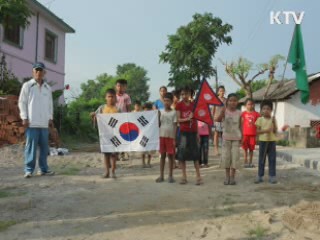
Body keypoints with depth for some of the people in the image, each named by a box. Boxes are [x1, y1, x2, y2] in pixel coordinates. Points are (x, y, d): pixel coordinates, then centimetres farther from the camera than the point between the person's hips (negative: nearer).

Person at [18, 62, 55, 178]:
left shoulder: (47, 87, 14)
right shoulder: (27, 85, 1)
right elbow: (22, 102, 0)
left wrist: (50, 118, 10)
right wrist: (24, 118, -8)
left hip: (44, 123, 4)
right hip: (32, 122, -4)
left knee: (44, 147, 7)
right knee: (31, 146, -4)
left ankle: (43, 169, 15)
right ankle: (28, 170, 3)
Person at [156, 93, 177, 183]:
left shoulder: (174, 112, -1)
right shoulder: (161, 112, 7)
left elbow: (175, 125, -4)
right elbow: (158, 124, 8)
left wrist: (175, 138, -9)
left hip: (171, 137, -3)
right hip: (162, 136, 3)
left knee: (170, 155, 3)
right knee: (162, 155, 8)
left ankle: (170, 176, 13)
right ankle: (161, 176, 14)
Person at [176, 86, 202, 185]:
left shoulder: (193, 104, 6)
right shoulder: (179, 105, 1)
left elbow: (196, 119, 10)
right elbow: (178, 119, -3)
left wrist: (197, 133, 8)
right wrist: (187, 119, -21)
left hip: (193, 131, 1)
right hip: (183, 132, -1)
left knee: (195, 154, 3)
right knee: (182, 154, 1)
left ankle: (198, 176, 7)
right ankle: (184, 176, 11)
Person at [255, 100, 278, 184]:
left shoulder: (273, 119, 4)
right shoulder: (260, 119, 1)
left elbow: (275, 131, -3)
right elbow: (257, 131, -4)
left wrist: (274, 123, -15)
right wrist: (265, 130, -20)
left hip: (272, 141, 1)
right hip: (262, 141, -1)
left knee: (272, 159, 3)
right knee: (261, 159, 4)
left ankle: (272, 176, 10)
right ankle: (260, 176, 10)